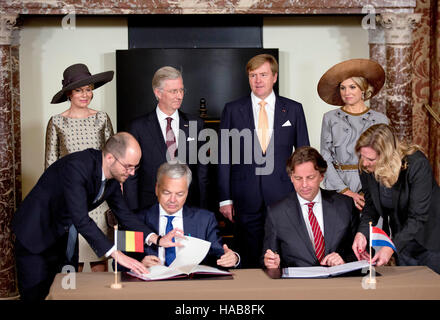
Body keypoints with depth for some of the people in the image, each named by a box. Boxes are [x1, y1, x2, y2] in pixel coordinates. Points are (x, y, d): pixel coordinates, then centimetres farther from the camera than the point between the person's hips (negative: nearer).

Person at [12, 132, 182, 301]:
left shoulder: (113, 175, -7)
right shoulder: (76, 167, -32)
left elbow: (123, 214, 1)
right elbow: (81, 219, -38)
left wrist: (157, 240, -13)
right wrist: (117, 254, -40)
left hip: (65, 236, 7)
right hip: (36, 234, -7)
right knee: (36, 295, -5)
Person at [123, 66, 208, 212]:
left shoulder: (196, 125, 5)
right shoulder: (139, 127, 0)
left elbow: (202, 171, 7)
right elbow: (131, 175, 1)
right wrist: (134, 213, -5)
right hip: (150, 208, -1)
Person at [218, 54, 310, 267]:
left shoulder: (293, 109, 7)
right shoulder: (232, 110, 5)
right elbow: (224, 156, 4)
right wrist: (225, 198, -1)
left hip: (283, 196, 0)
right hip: (246, 200, 0)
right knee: (249, 263, 6)